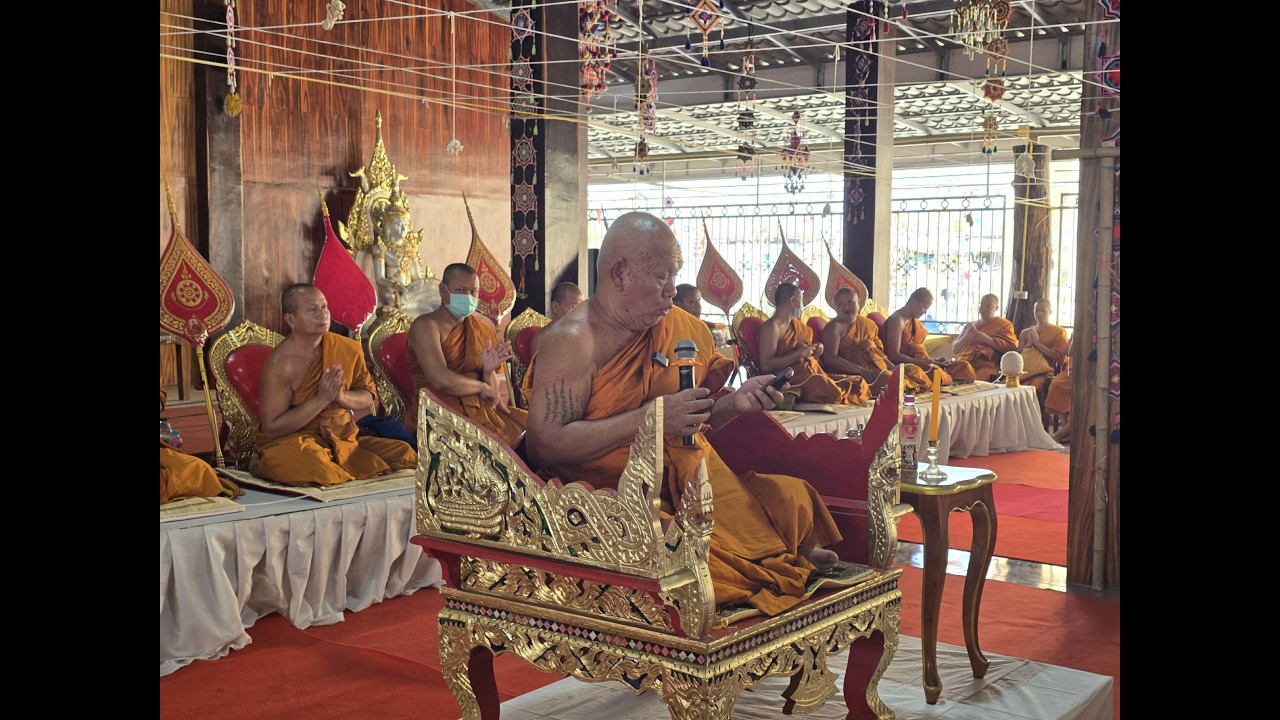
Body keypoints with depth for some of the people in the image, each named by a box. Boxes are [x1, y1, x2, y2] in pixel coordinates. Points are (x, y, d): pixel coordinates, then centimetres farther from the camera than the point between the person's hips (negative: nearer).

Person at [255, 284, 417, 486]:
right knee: (312, 460, -40)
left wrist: (343, 397, -13)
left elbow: (371, 399, 11)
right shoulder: (280, 363, -14)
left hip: (343, 438, 6)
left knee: (404, 454, -13)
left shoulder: (348, 349, 2)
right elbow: (271, 429, -16)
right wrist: (321, 399, -22)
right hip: (291, 442, -5)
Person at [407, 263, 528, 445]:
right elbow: (441, 379, -19)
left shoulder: (483, 327, 14)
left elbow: (493, 394, 12)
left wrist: (489, 370, -9)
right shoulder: (426, 325, -4)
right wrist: (482, 387, -6)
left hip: (479, 409, 6)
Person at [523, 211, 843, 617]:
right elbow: (543, 446, -19)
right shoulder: (573, 342, -8)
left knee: (792, 500, -18)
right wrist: (650, 417, -21)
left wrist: (735, 404, 2)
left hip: (699, 482, 6)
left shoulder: (687, 329, 13)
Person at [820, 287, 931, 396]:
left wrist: (892, 366, 4)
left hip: (878, 368, 8)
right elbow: (830, 358, -14)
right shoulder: (834, 327, -3)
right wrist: (862, 371, -21)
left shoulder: (868, 324, 20)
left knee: (915, 371, -3)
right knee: (887, 378, -32)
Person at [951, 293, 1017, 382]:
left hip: (986, 365, -4)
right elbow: (955, 349, 24)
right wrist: (965, 337, 3)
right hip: (964, 363, 4)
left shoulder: (1004, 325, 15)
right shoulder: (970, 326, 29)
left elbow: (1012, 346, -1)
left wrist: (987, 339, -8)